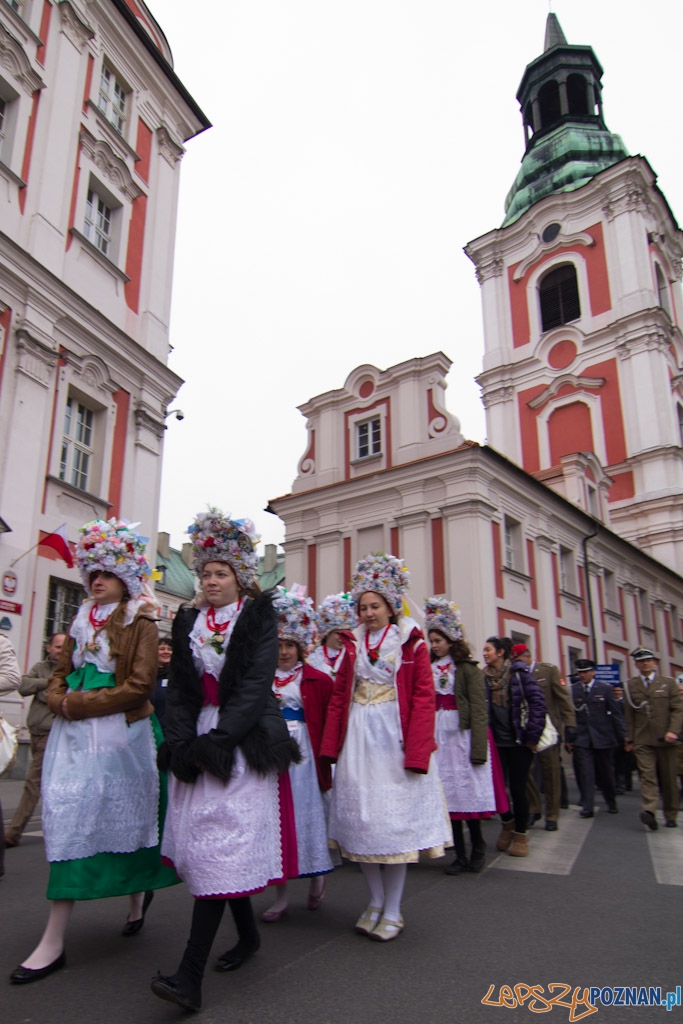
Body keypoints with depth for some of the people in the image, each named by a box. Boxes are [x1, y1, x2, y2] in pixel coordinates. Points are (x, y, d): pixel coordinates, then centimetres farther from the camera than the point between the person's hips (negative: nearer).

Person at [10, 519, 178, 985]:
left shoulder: (140, 623, -6)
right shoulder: (83, 622, 14)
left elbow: (139, 687, -14)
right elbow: (61, 674, 16)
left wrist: (80, 704, -14)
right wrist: (60, 700, -6)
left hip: (119, 733, -6)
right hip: (74, 734, 6)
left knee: (122, 818, 2)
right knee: (67, 818, 5)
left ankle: (139, 890, 26)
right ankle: (54, 940, 18)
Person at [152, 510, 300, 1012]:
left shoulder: (258, 616, -2)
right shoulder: (187, 621, 12)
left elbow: (257, 685, -10)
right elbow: (179, 687, 8)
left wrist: (218, 739, -17)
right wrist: (182, 741, -7)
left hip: (243, 741, -5)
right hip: (198, 740, 5)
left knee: (222, 844, -8)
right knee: (219, 846, 9)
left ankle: (190, 977, -7)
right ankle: (248, 934, 30)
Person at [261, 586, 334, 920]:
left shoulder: (317, 680, -1)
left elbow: (326, 723, -5)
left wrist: (324, 758, -12)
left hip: (302, 754, -2)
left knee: (306, 813, 2)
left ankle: (317, 878, 30)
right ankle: (281, 896, 20)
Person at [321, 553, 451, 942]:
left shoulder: (412, 644, -3)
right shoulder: (353, 644, 9)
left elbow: (423, 699, -9)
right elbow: (338, 697, 7)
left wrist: (417, 751, -16)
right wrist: (331, 745, 0)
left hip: (394, 739, -4)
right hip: (358, 739, 4)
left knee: (395, 819, 2)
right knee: (360, 818, 8)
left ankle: (393, 911, 18)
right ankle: (376, 900, 28)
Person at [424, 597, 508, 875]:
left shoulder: (468, 669, -4)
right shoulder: (430, 669, 10)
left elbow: (479, 709, -10)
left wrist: (478, 748, -17)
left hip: (463, 734, -4)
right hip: (439, 735, 4)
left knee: (468, 791, -1)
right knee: (448, 794, 5)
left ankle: (478, 847, 21)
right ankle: (460, 855, 16)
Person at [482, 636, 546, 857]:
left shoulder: (519, 672, -7)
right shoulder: (484, 677, 5)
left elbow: (537, 701, -10)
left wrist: (532, 734, -12)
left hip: (519, 741, -3)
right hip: (496, 741, 4)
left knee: (517, 787, 2)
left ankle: (520, 835, 20)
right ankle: (507, 824, 32)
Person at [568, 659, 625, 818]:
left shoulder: (605, 688, 2)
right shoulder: (572, 690, 3)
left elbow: (616, 713, 3)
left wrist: (622, 737, 0)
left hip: (603, 737, 0)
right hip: (581, 739, 0)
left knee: (606, 772, 11)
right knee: (585, 773, -6)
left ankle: (612, 803, 32)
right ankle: (587, 807, -1)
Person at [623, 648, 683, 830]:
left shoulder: (668, 682, 7)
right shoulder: (630, 685, 8)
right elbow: (629, 714, 9)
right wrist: (630, 739, 7)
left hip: (665, 739, 0)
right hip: (642, 740, 0)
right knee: (647, 775, -13)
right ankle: (649, 811, -24)